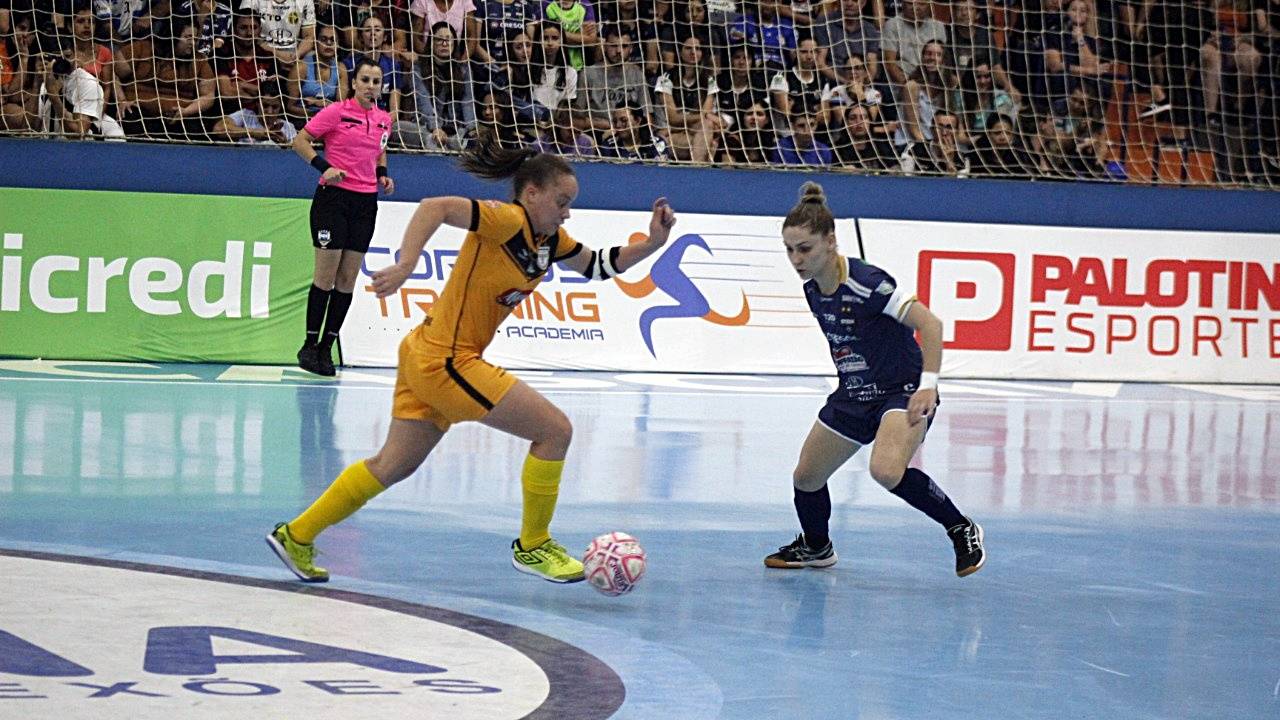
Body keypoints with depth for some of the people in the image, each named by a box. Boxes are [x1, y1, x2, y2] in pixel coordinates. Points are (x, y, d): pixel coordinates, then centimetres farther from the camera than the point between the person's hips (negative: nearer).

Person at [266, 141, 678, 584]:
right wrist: (404, 266, -40)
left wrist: (652, 242, 6)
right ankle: (532, 546, 7)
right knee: (555, 429, -6)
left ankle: (296, 536, 26)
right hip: (445, 361, -10)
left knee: (393, 466, 19)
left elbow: (596, 266, 20)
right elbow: (435, 207, -28)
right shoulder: (507, 221, -18)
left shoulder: (548, 240, 9)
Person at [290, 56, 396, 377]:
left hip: (365, 203, 5)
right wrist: (325, 166, -16)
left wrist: (382, 175, 7)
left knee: (348, 277, 3)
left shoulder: (384, 119, 9)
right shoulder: (336, 112, -7)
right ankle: (310, 344, 4)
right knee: (326, 274, -5)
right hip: (333, 197, -5)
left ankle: (326, 347, 10)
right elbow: (300, 141, -4)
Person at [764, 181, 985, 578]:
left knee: (886, 470, -34)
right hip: (854, 395, 8)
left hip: (903, 392, -8)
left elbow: (930, 323, -27)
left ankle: (962, 530, -14)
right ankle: (816, 548, 43)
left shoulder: (866, 283, -25)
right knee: (806, 477, 13)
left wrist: (928, 385, -35)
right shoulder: (812, 289, -1)